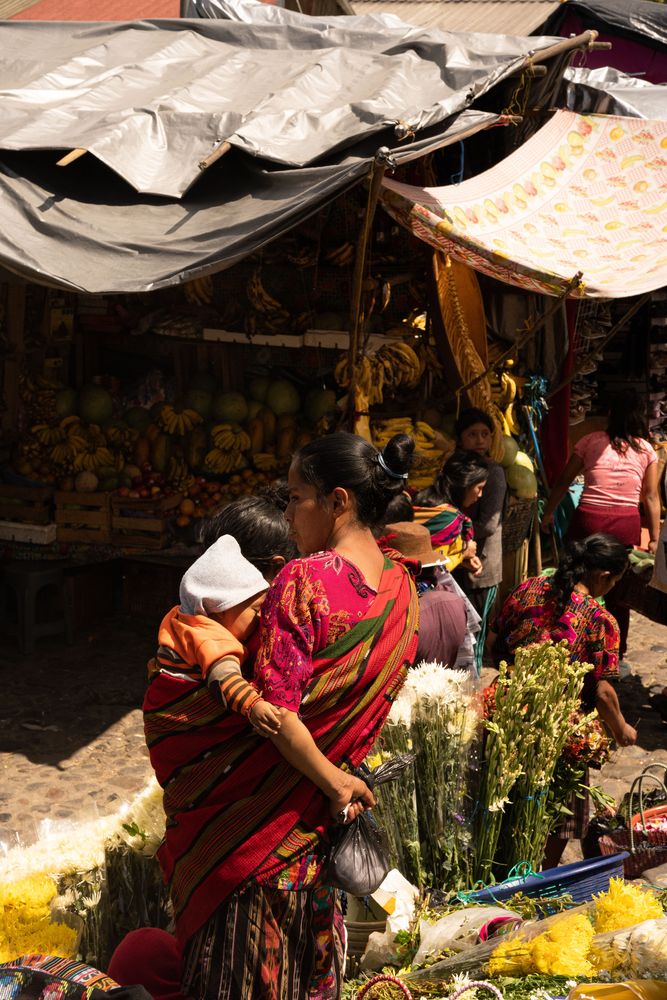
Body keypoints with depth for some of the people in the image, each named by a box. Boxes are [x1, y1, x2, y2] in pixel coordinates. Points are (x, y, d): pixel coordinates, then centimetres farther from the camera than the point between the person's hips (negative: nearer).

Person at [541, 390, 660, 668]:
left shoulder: (591, 442, 2)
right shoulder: (646, 450, 5)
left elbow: (564, 481, 6)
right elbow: (651, 497, 5)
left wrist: (548, 513, 17)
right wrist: (654, 538, 11)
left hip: (588, 519, -1)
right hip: (627, 524, 1)